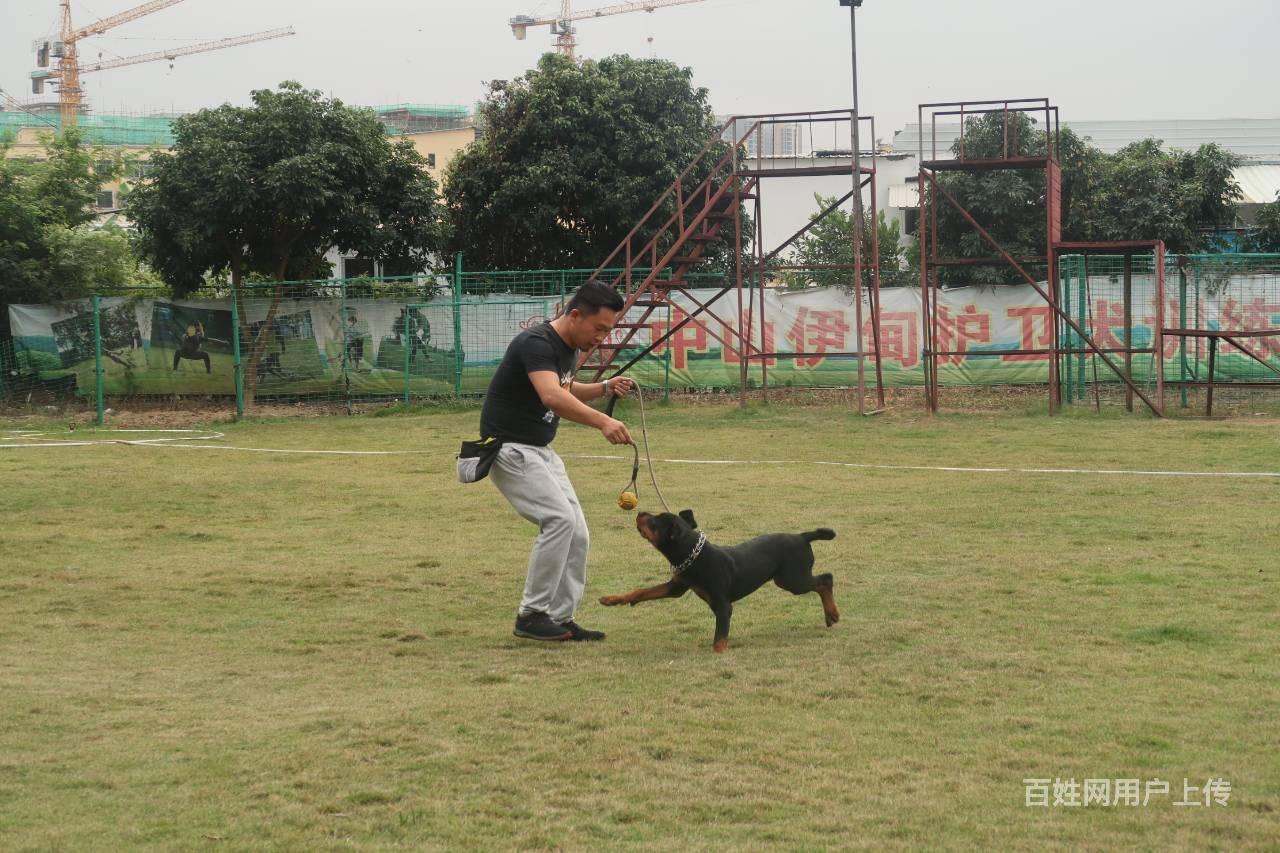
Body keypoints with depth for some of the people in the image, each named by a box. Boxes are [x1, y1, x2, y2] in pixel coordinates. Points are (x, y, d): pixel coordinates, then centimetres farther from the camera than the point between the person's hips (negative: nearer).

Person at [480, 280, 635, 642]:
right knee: (559, 518, -21)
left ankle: (560, 618, 9)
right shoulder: (536, 343, -23)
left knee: (576, 532, 2)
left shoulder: (569, 348, 6)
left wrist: (604, 388, 9)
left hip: (540, 449, 9)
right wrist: (602, 422, -54)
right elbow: (552, 397, -41)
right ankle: (531, 615, -11)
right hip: (509, 448, -9)